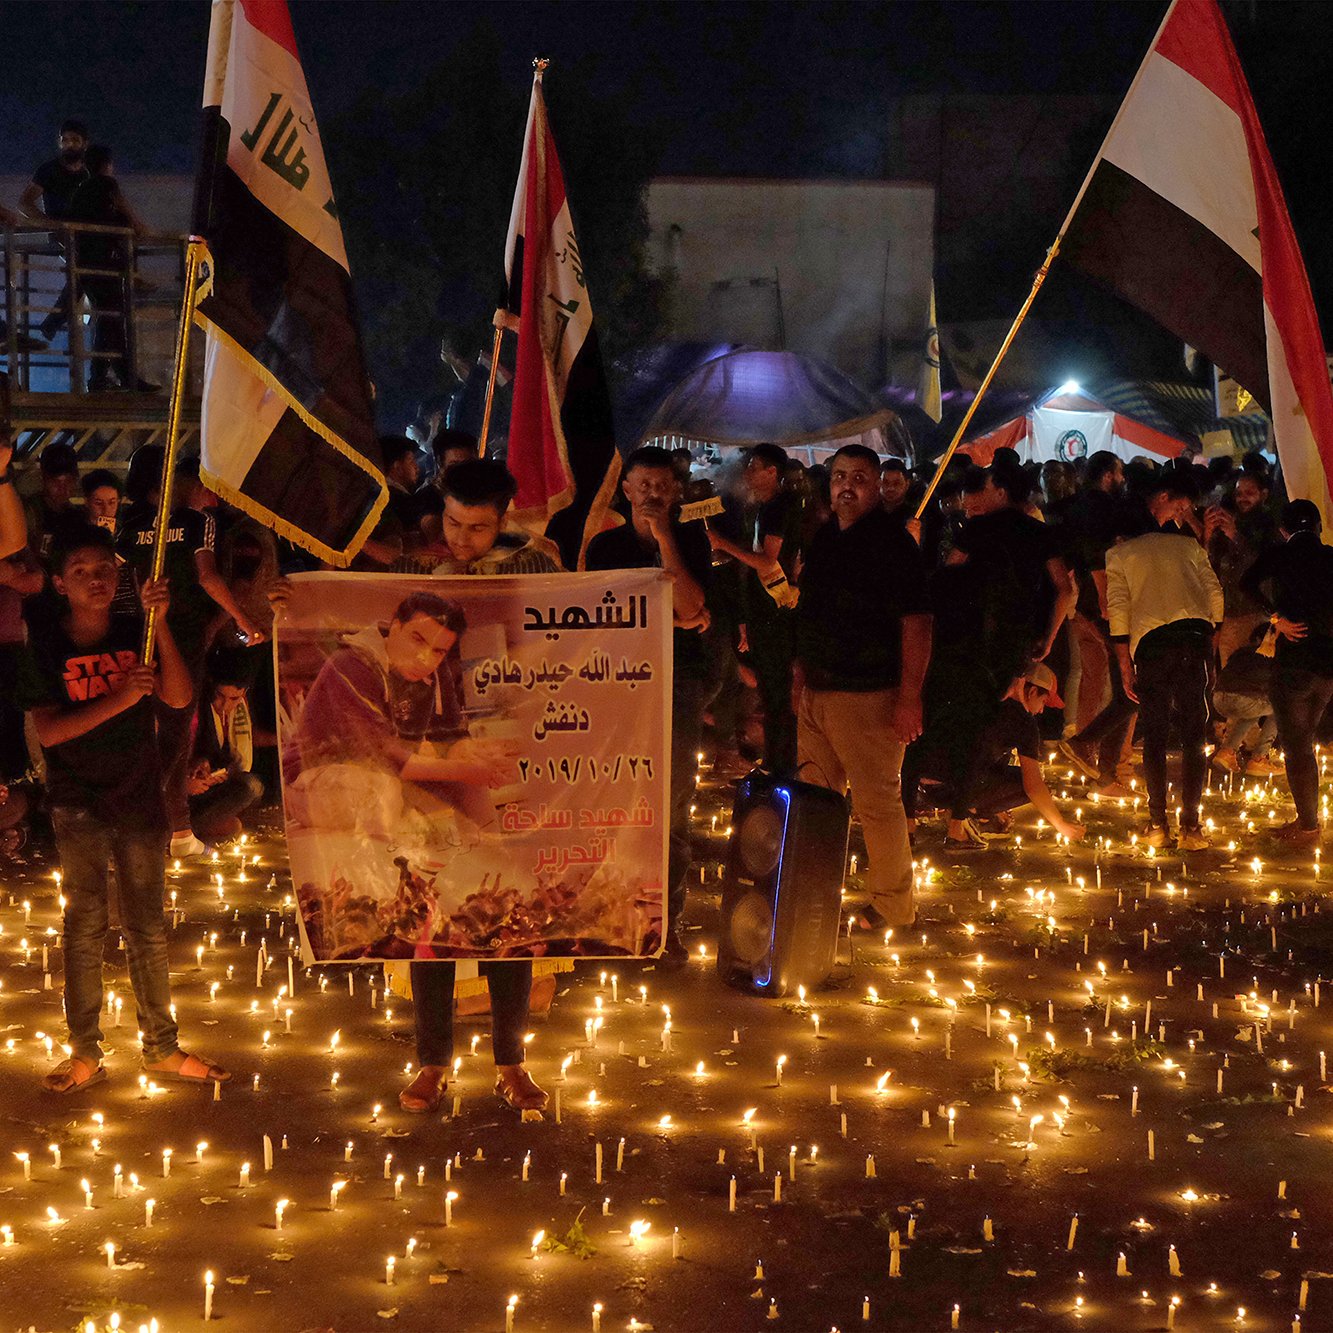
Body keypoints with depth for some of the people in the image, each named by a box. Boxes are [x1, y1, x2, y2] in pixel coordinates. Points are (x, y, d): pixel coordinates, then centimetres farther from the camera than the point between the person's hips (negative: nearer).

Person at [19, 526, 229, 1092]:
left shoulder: (136, 634, 2)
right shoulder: (47, 643, -4)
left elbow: (179, 697, -11)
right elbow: (47, 730, -12)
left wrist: (161, 621, -20)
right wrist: (120, 699, -23)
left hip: (140, 800, 2)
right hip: (78, 805, -2)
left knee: (147, 929, 8)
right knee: (84, 927, -2)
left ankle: (162, 1048, 15)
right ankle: (85, 1054, 4)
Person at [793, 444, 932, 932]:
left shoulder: (891, 541, -13)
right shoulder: (825, 538, 12)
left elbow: (916, 622, -16)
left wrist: (909, 698, -20)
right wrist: (801, 671, 19)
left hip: (866, 695, -8)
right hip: (816, 691, 8)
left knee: (877, 801, -3)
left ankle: (893, 905, 9)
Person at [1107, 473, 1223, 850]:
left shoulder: (1119, 554, 15)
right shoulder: (1189, 545, 20)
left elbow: (1117, 608, 6)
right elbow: (1214, 591, 12)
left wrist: (1125, 664, 5)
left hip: (1150, 639, 0)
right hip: (1194, 633, 1)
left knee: (1155, 736, 7)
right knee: (1193, 734, 1)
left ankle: (1157, 824, 2)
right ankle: (1190, 826, -6)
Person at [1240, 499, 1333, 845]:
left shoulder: (1279, 555, -3)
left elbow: (1249, 583, -20)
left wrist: (1276, 618, -14)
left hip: (1294, 658, -4)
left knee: (1295, 745, 6)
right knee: (1303, 741, 21)